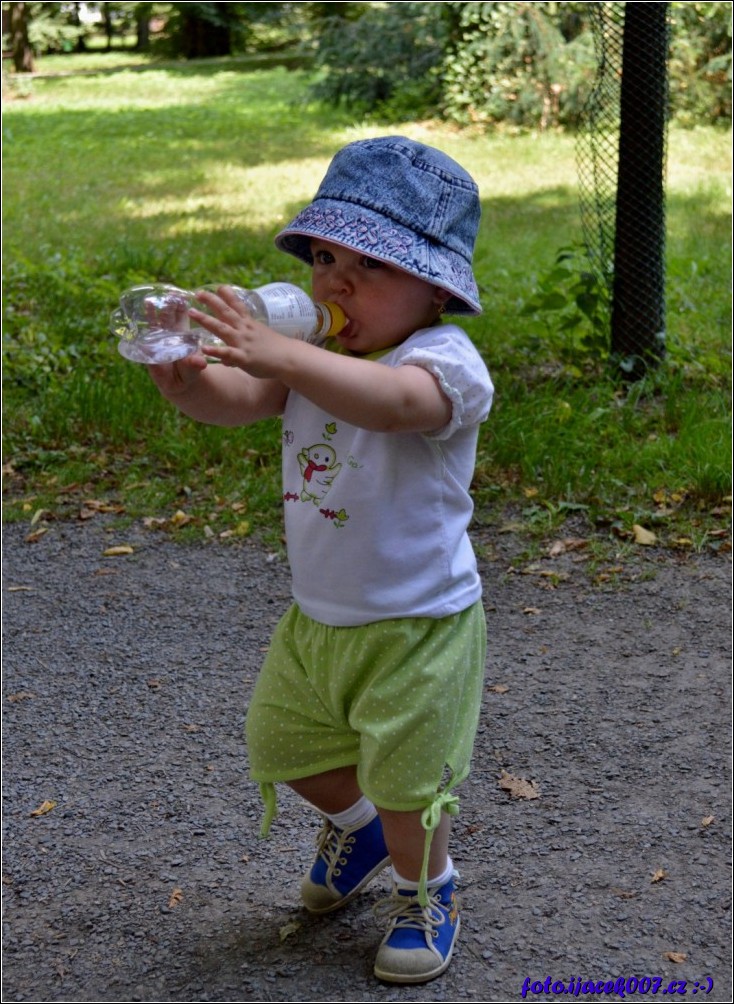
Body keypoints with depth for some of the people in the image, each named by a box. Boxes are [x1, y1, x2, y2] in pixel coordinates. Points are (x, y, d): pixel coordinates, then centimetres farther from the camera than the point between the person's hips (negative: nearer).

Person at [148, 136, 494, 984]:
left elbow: (394, 401, -46)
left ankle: (424, 889, 37)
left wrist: (279, 353, -57)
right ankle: (356, 822, 52)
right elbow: (235, 400, -12)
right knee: (284, 745, 22)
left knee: (406, 781, 7)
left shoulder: (444, 360, -23)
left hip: (416, 627, -7)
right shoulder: (315, 354, 1)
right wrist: (187, 378, -35)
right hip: (316, 617, 7)